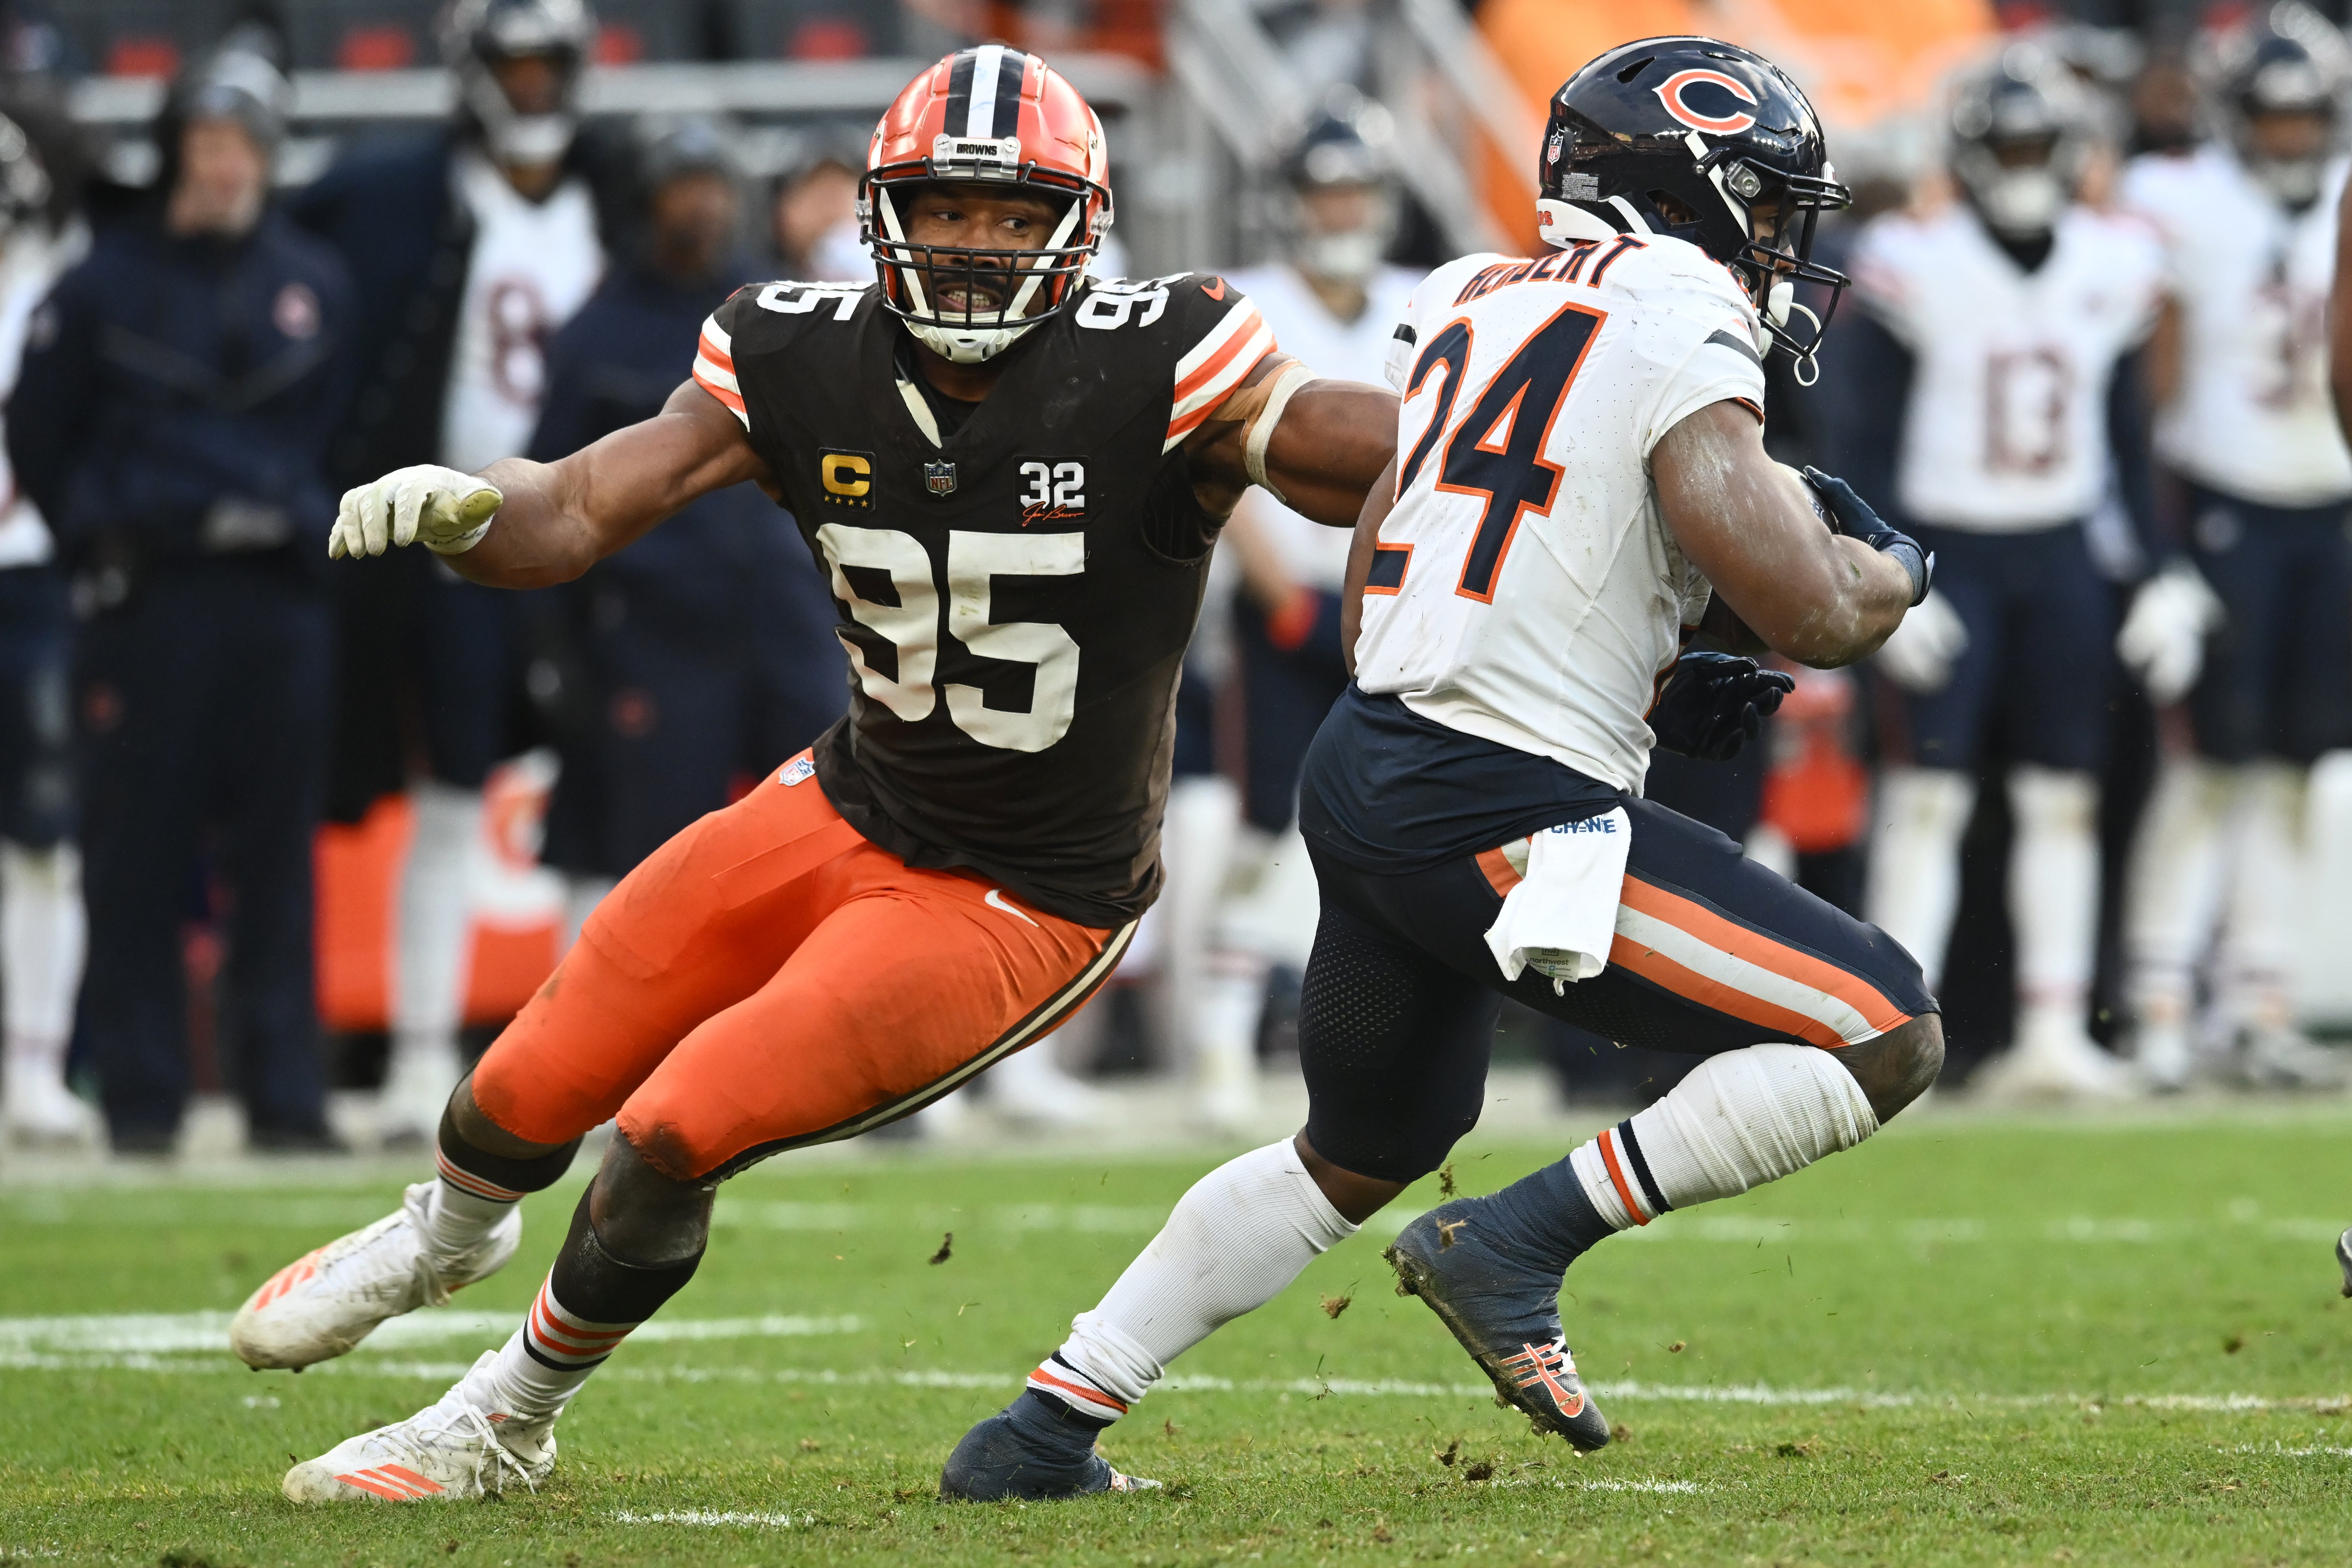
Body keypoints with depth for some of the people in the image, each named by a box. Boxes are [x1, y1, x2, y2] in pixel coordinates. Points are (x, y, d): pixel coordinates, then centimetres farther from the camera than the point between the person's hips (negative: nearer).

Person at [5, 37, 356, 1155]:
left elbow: (344, 433, 18)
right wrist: (100, 539, 0)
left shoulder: (314, 287, 11)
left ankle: (284, 1095, 6)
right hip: (145, 600, -2)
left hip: (279, 598, 2)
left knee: (278, 857, 2)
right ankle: (140, 1095, 2)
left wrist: (302, 526, 5)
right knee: (136, 853, -3)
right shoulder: (104, 286, 4)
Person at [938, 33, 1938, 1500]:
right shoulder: (1679, 331, -9)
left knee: (1360, 1155, 30)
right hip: (1509, 818, -9)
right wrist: (1888, 576, 9)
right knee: (1888, 1035, -6)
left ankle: (1044, 1432, 30)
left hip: (1365, 763, 9)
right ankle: (1521, 1243, -7)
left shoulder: (1467, 304, 15)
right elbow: (1802, 610, -14)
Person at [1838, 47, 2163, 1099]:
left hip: (2063, 558, 4)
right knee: (1927, 796, -10)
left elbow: (2128, 432, 12)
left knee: (2063, 801, 4)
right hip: (1947, 551, -4)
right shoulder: (1916, 269, -11)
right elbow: (1868, 442, -7)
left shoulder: (2113, 266, 3)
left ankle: (2054, 1033, 8)